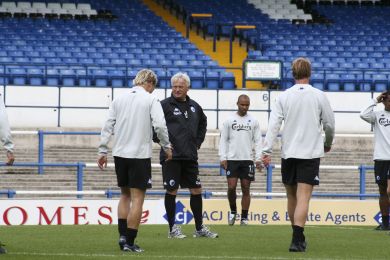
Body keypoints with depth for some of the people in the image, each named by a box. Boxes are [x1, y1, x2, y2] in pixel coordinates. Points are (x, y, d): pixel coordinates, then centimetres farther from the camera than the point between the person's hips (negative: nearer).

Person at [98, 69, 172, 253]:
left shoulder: (119, 99, 9)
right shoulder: (150, 100, -3)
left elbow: (108, 126, 6)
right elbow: (159, 125, -12)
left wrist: (102, 151, 10)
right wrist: (167, 147, 1)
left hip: (120, 154, 5)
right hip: (140, 155, -5)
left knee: (125, 195, 18)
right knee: (137, 198, -1)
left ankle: (122, 235, 8)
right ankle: (129, 242, -4)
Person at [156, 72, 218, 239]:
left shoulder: (194, 107, 12)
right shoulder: (165, 105, -6)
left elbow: (203, 122, 29)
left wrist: (198, 141, 18)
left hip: (190, 156, 6)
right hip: (171, 156, -6)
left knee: (196, 190, 7)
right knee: (172, 191, -2)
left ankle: (199, 228, 15)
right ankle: (172, 228, 6)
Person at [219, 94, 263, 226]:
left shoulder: (254, 121, 6)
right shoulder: (229, 120, 5)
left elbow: (258, 141, 6)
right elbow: (223, 140, 5)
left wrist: (258, 158, -4)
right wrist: (223, 158, -4)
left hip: (247, 159, 1)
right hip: (232, 159, -1)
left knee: (246, 189, 1)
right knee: (231, 187, -8)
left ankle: (244, 217, 6)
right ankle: (233, 211, 15)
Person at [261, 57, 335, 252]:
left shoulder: (284, 96, 1)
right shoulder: (319, 96, -2)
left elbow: (273, 125, -6)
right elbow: (329, 124, 5)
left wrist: (267, 151, -7)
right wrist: (328, 143, 24)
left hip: (288, 154, 2)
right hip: (311, 153, -2)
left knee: (292, 196, 16)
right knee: (303, 197, -8)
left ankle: (298, 236, 27)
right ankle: (297, 240, -22)